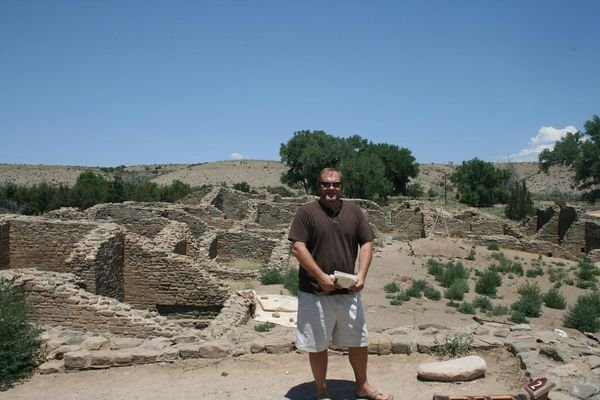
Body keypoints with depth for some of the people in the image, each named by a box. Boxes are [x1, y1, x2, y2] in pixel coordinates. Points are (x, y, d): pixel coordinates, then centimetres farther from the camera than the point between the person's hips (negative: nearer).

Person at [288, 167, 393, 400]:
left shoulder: (354, 211, 6)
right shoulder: (306, 212, -7)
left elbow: (366, 244, 5)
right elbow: (298, 248, -13)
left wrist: (362, 275, -10)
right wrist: (322, 277, -19)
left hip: (349, 291, 4)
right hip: (315, 292, -4)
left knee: (359, 341, 16)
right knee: (317, 345, 8)